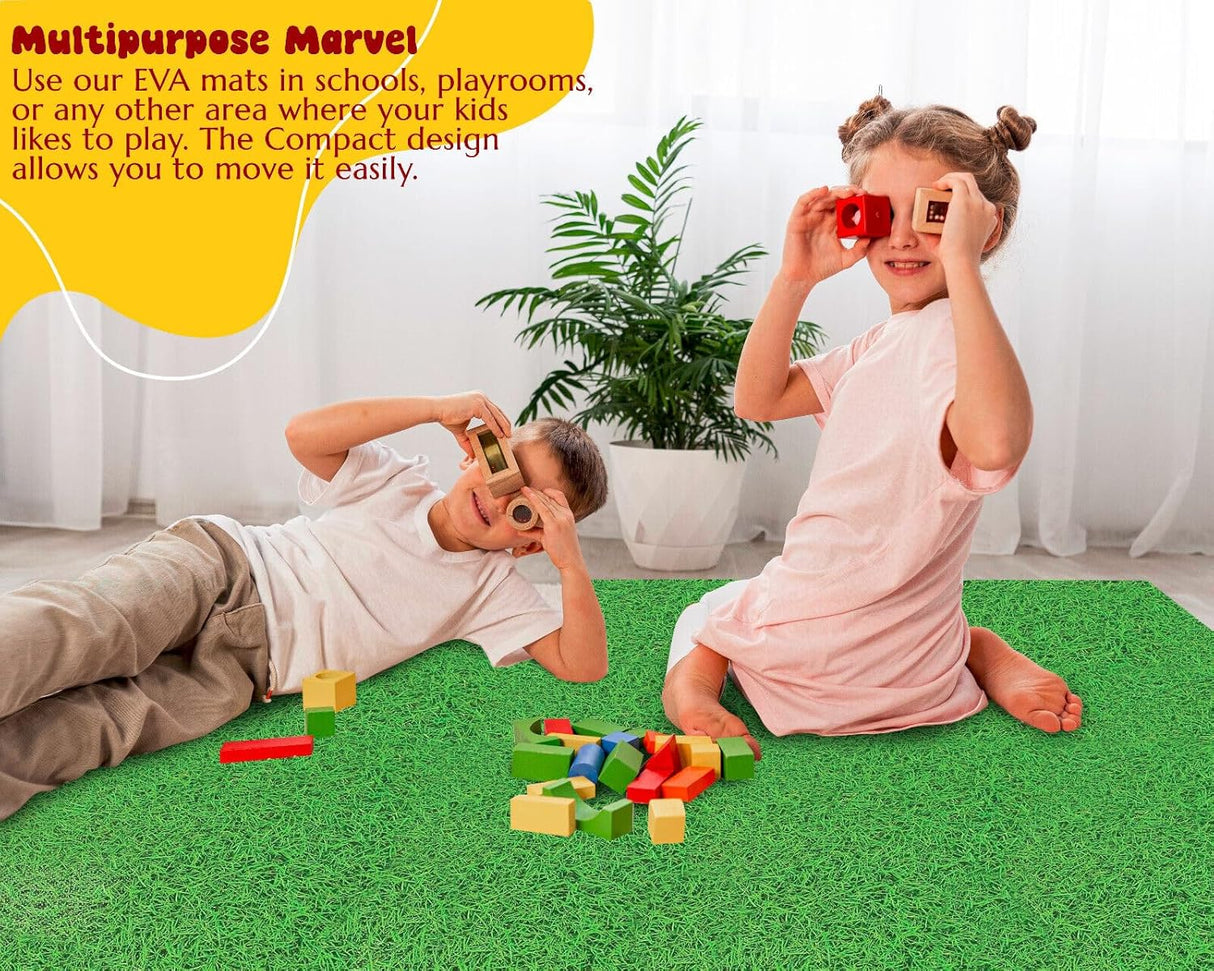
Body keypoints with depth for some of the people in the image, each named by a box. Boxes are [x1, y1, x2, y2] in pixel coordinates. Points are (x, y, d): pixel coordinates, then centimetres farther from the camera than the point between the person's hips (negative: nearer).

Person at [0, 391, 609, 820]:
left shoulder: (493, 588, 9)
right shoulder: (399, 482, 8)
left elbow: (581, 665, -1)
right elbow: (304, 434, -8)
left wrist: (571, 563, -17)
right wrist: (439, 408, -11)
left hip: (243, 669, 1)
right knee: (87, 627, -31)